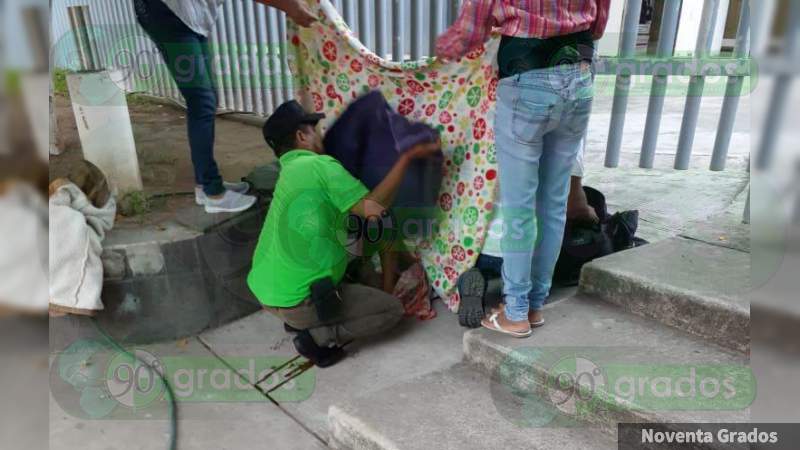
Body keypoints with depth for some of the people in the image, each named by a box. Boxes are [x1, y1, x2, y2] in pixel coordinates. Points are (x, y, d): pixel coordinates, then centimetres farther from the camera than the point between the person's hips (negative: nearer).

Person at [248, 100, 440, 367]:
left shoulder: (290, 170, 13)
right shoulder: (319, 166, -14)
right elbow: (372, 208, -20)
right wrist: (407, 157, -14)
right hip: (293, 298, -9)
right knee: (392, 309, 4)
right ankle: (316, 337, -3)